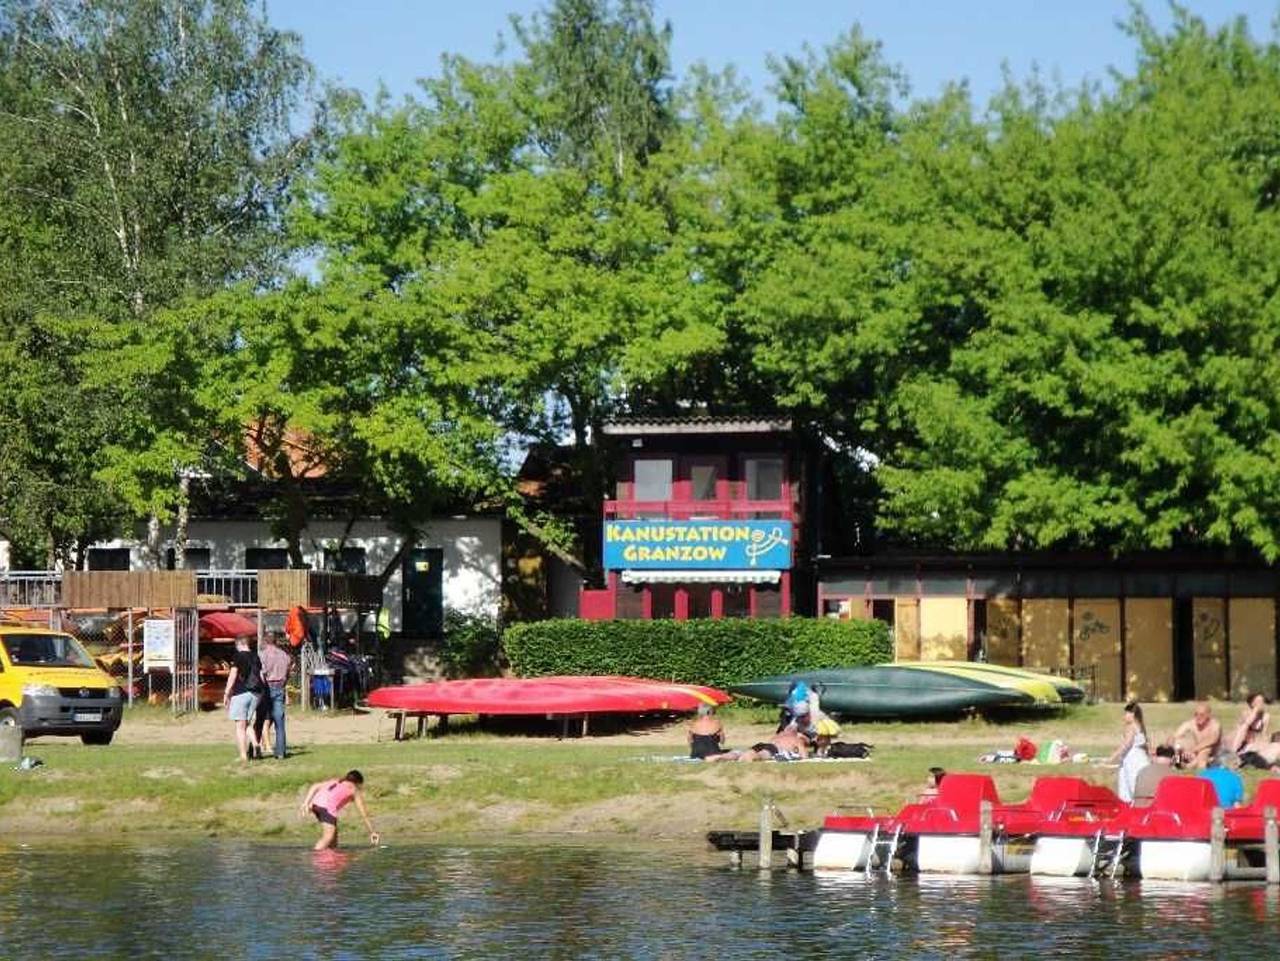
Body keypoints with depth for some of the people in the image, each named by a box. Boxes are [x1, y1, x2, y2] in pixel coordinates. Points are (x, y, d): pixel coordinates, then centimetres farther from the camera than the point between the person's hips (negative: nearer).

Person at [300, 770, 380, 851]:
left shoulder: (336, 782, 35)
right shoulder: (353, 789, 21)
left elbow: (314, 786, 22)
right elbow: (364, 813, 20)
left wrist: (305, 803, 14)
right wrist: (372, 832, 25)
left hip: (316, 803, 7)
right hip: (327, 807, -7)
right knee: (328, 837, -12)